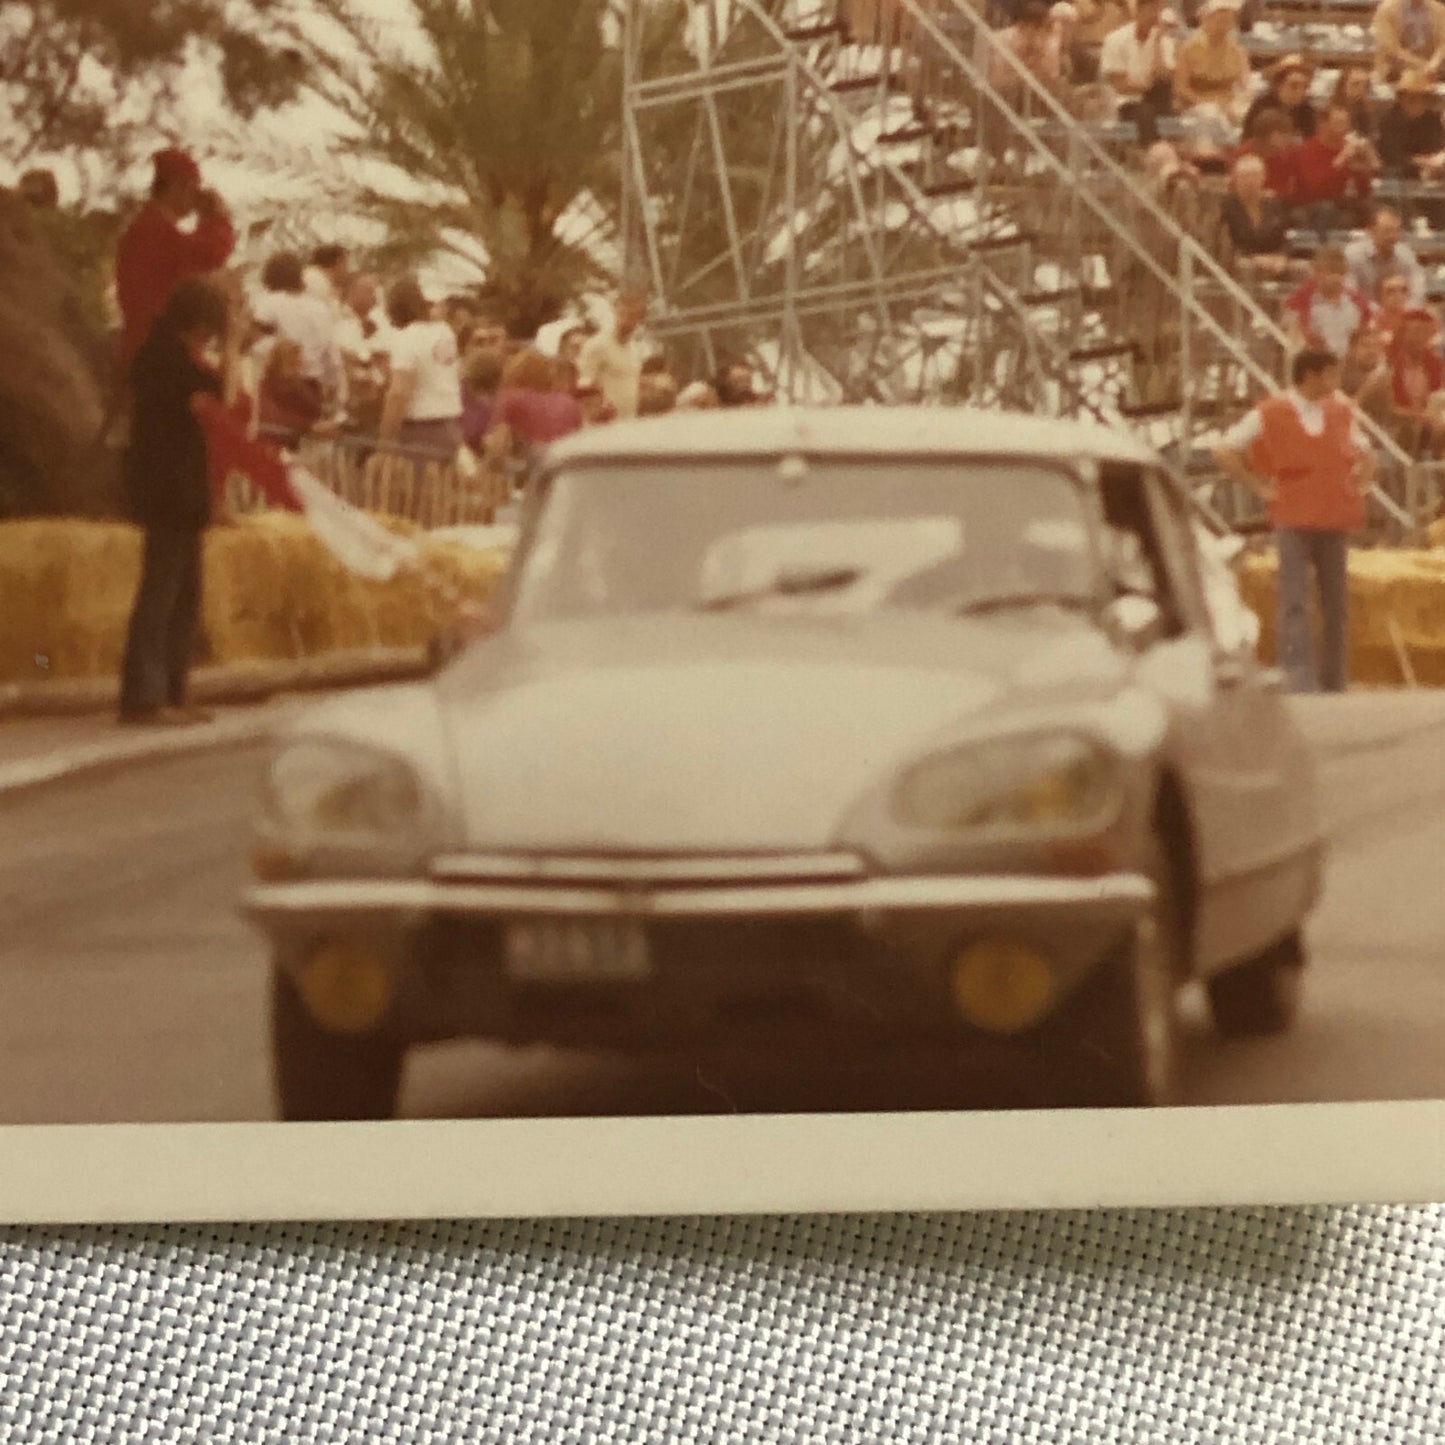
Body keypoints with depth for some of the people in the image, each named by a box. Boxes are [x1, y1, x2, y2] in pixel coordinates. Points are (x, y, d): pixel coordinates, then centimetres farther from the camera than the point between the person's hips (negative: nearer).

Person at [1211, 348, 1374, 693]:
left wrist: (1362, 483, 10)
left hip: (1336, 521, 5)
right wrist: (1259, 487, -5)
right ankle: (1299, 680, -12)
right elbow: (1224, 451, -2)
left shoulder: (1343, 413, 12)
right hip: (1293, 522, -5)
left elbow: (1365, 455, 28)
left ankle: (1336, 683, 15)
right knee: (1295, 603, -9)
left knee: (1337, 604, 7)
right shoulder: (1270, 414, -4)